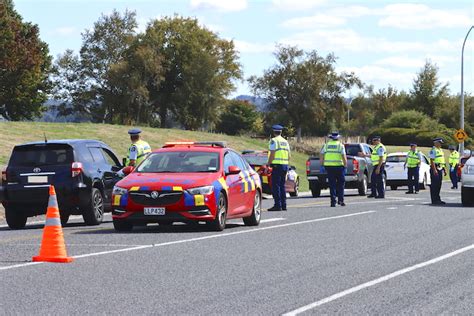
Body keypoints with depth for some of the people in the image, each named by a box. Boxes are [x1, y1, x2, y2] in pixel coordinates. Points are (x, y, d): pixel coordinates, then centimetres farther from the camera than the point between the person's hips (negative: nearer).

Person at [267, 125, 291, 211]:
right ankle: (283, 205, 11)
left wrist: (268, 165, -9)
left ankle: (277, 205, -11)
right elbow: (289, 155, 16)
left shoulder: (274, 141, -7)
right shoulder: (285, 141, 16)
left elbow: (272, 154, -13)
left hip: (277, 165, -7)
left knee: (276, 186, -6)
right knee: (282, 186, 12)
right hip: (285, 165, 7)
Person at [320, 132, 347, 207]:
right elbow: (344, 157, -8)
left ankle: (333, 201, 1)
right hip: (339, 166, -2)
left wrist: (322, 164, 12)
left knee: (332, 184, 6)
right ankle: (340, 200, 4)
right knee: (340, 184, 11)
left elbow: (321, 156, 5)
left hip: (328, 166, 2)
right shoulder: (340, 145, -1)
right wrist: (345, 165, 0)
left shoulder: (326, 145, 7)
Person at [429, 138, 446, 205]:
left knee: (439, 185, 10)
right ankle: (434, 200, -7)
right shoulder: (433, 150, -9)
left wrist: (444, 169, 21)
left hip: (440, 169, 9)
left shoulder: (441, 150, 19)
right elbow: (432, 161, -17)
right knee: (434, 185, -7)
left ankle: (437, 199, 15)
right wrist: (434, 170, -24)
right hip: (435, 169, -9)